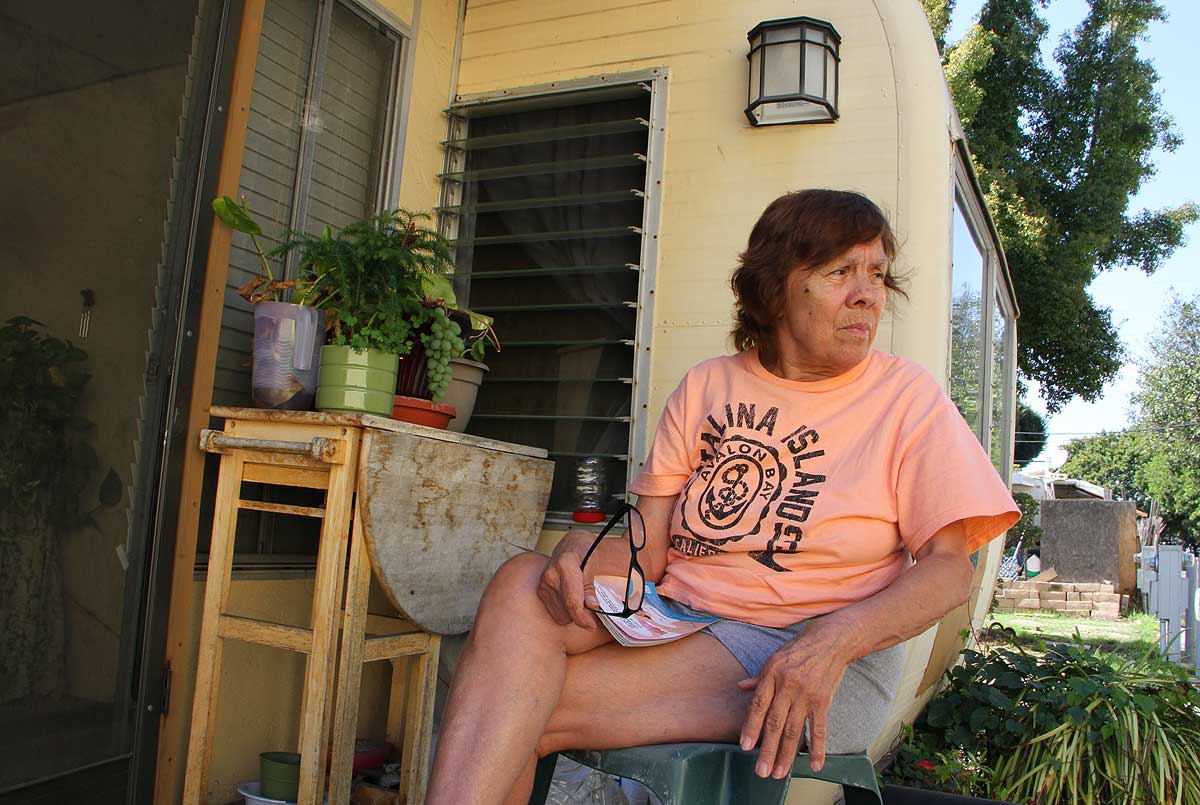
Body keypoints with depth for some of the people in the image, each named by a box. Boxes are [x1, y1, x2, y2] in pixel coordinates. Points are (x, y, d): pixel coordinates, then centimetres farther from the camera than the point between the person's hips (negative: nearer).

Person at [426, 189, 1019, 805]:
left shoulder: (908, 396, 3)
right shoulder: (705, 388, 10)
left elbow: (950, 569, -4)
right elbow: (648, 550, 6)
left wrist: (832, 642, -22)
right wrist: (584, 552, -18)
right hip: (675, 618, 4)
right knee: (521, 584, -25)